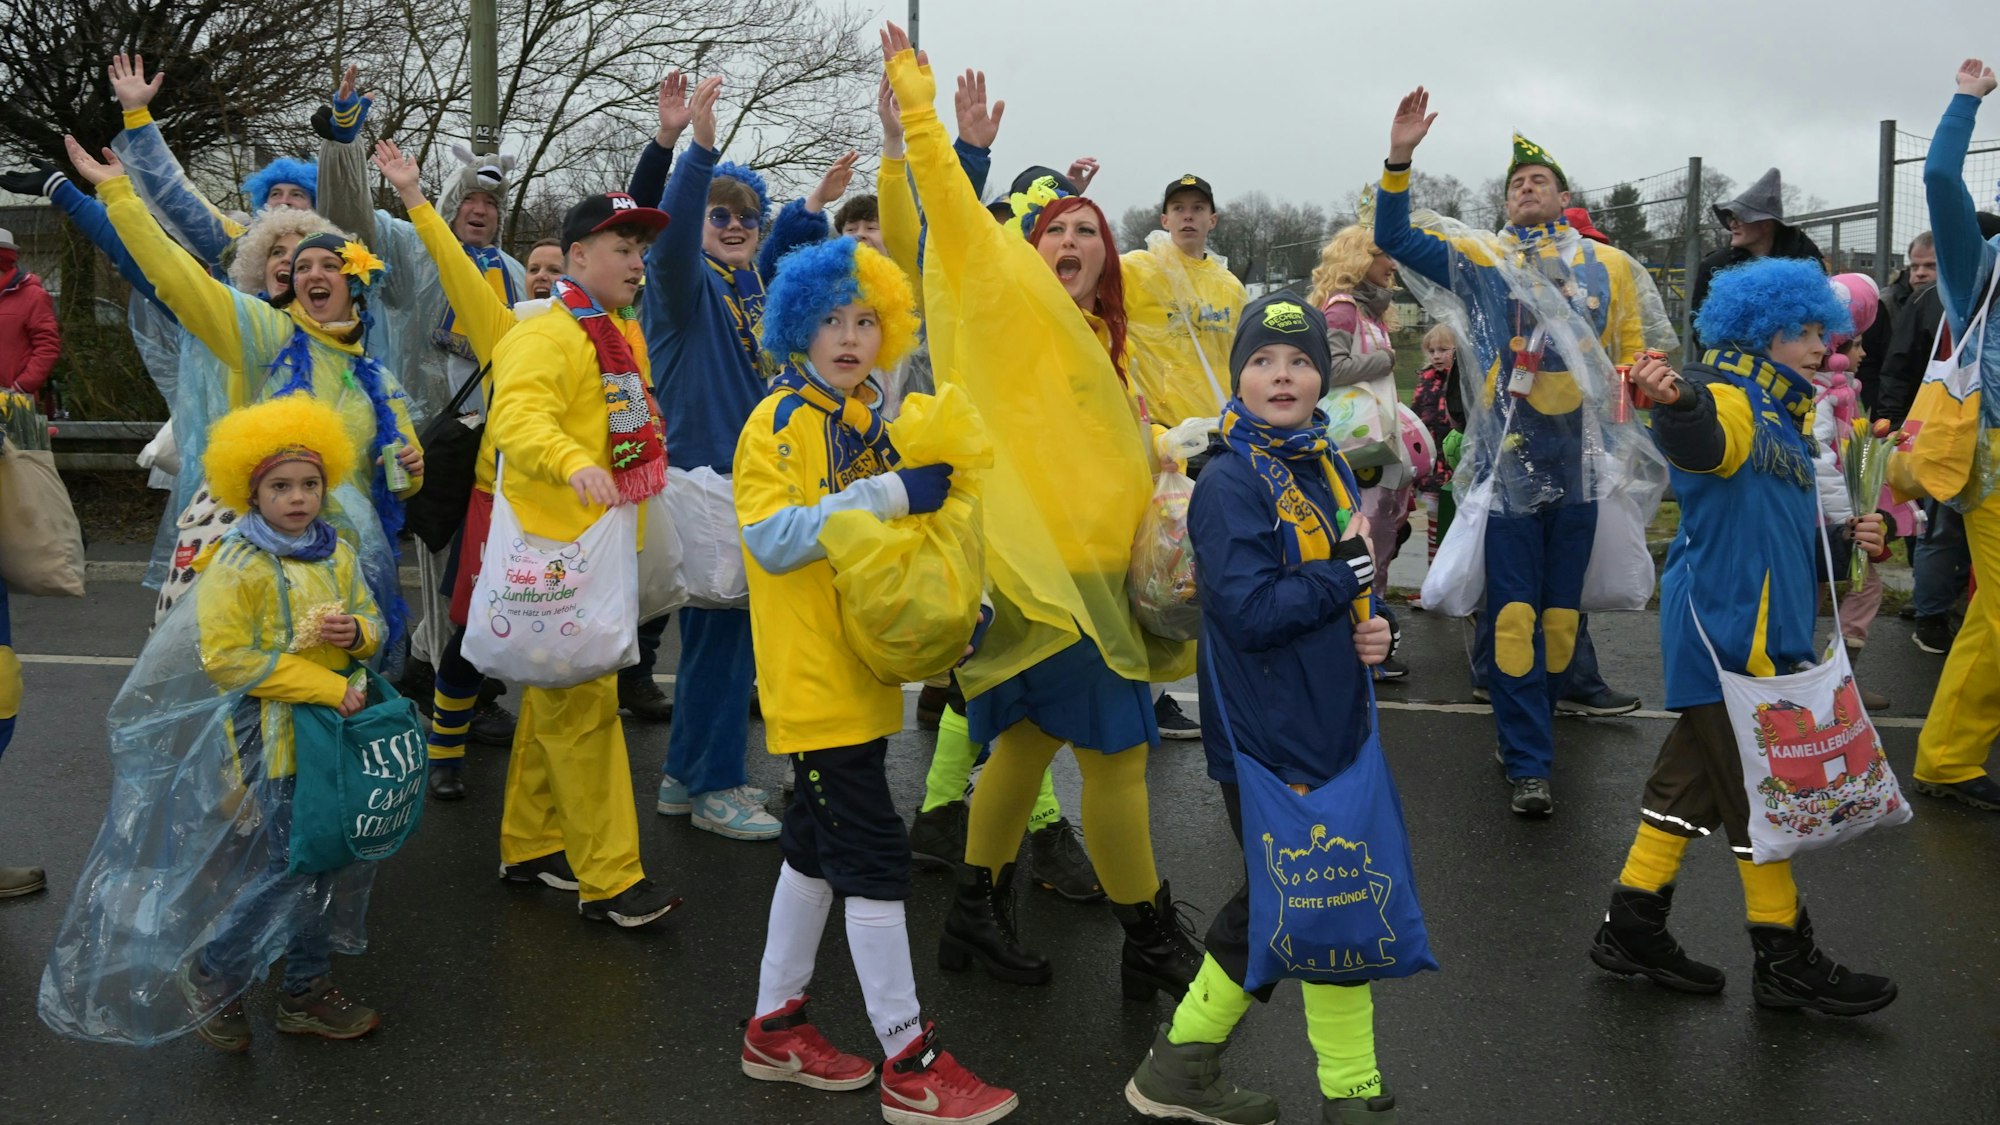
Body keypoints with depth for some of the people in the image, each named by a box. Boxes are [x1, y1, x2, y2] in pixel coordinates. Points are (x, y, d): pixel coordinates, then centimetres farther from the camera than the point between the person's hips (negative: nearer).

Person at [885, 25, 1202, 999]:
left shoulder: (1095, 339, 18)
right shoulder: (1015, 300, -4)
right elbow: (952, 207, -13)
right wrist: (915, 102, -15)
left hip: (1093, 565, 9)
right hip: (1051, 567, -9)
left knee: (1032, 739, 14)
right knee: (1117, 750, -2)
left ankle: (975, 915, 27)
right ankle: (1153, 945, 12)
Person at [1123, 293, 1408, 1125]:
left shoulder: (1328, 470, 11)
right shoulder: (1230, 484, -15)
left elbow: (1357, 579, 20)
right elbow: (1250, 611, -24)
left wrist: (1374, 627, -1)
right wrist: (1345, 576, -14)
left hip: (1330, 726, 9)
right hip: (1268, 737, -8)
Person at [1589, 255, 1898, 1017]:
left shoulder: (1783, 414, 21)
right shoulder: (1724, 397, -11)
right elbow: (1703, 440, -37)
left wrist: (1849, 539, 9)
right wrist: (1674, 402, -60)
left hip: (1765, 629, 10)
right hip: (1725, 630, -10)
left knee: (1694, 777, 13)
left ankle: (1633, 930, 21)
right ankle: (1788, 962, 9)